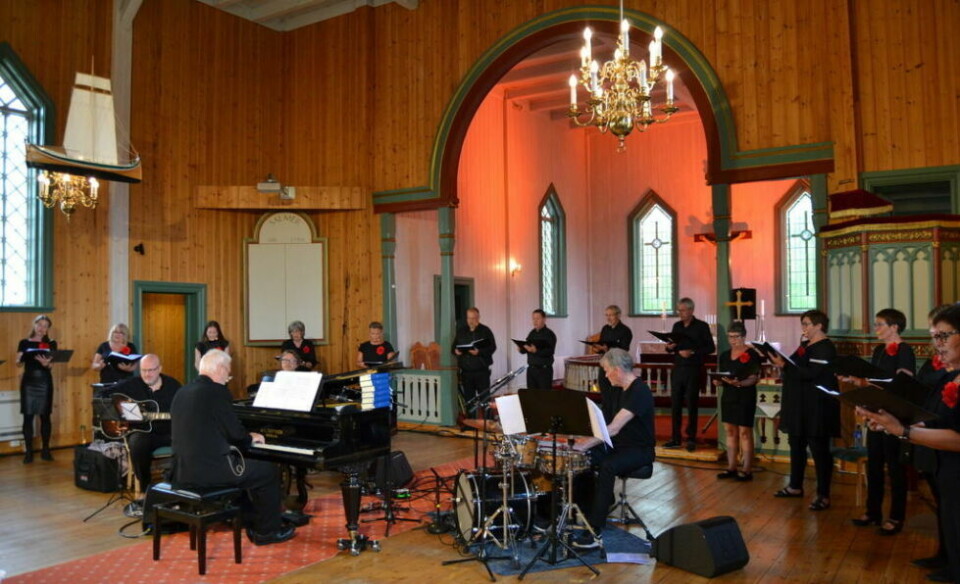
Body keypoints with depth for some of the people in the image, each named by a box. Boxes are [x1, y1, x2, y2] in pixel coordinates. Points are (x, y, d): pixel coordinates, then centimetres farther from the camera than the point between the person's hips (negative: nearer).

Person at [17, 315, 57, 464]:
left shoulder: (51, 344, 7)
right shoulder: (24, 343, 6)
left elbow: (51, 365, -1)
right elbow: (18, 363, 2)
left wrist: (45, 363, -23)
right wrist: (20, 359, -21)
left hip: (45, 381, 1)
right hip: (28, 381, 0)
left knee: (45, 415, 3)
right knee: (28, 416, -2)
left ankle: (45, 449, 11)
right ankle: (28, 451, 4)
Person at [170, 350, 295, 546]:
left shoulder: (182, 392, 11)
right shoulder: (217, 392, -13)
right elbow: (236, 433, -12)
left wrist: (245, 438, 23)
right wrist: (251, 438, 10)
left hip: (183, 470, 9)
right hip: (209, 469, -9)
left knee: (245, 465, 30)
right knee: (269, 471, 9)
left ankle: (252, 523, 35)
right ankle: (267, 531, 18)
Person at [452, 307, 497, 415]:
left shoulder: (485, 330, 0)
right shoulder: (461, 331, 12)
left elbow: (492, 347, -7)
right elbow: (454, 347, 16)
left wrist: (479, 352, -22)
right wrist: (456, 351, -8)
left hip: (482, 370, -3)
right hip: (466, 371, 3)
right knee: (468, 399, 7)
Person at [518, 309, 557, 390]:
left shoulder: (549, 334, -7)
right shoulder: (531, 333, 12)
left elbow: (549, 352, -18)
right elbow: (525, 349, 15)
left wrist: (536, 351, -32)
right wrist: (521, 349, -8)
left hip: (544, 370, -6)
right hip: (531, 369, 6)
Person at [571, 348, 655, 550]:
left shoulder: (639, 392, -21)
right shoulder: (625, 389, 9)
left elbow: (614, 428, -29)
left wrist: (585, 444, -31)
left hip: (640, 450, -9)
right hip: (620, 444, 9)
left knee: (607, 466, -35)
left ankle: (595, 533, -33)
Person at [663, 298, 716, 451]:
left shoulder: (702, 326, -3)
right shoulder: (677, 326, 12)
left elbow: (710, 347, -7)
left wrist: (692, 352, -18)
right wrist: (670, 347, -5)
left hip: (693, 370, -5)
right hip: (677, 369, 5)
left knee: (692, 404, 2)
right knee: (675, 404, 5)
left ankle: (691, 439, 10)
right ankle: (675, 438, 12)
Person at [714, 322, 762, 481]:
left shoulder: (752, 354, -7)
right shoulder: (725, 355, 11)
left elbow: (754, 378, -13)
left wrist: (739, 383, -30)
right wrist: (718, 381, -7)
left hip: (745, 397, -6)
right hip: (728, 396, 6)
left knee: (745, 433, -4)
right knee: (730, 432, 9)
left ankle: (747, 470, 1)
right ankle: (731, 468, 16)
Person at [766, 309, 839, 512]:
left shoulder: (826, 348, -14)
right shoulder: (804, 345, 14)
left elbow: (810, 373, -25)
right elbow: (795, 367, 14)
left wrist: (783, 365, -29)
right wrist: (776, 359, -2)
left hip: (817, 406, -9)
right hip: (799, 404, 10)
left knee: (818, 449, -3)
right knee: (796, 445, 15)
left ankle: (823, 495, 3)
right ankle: (795, 486, 27)